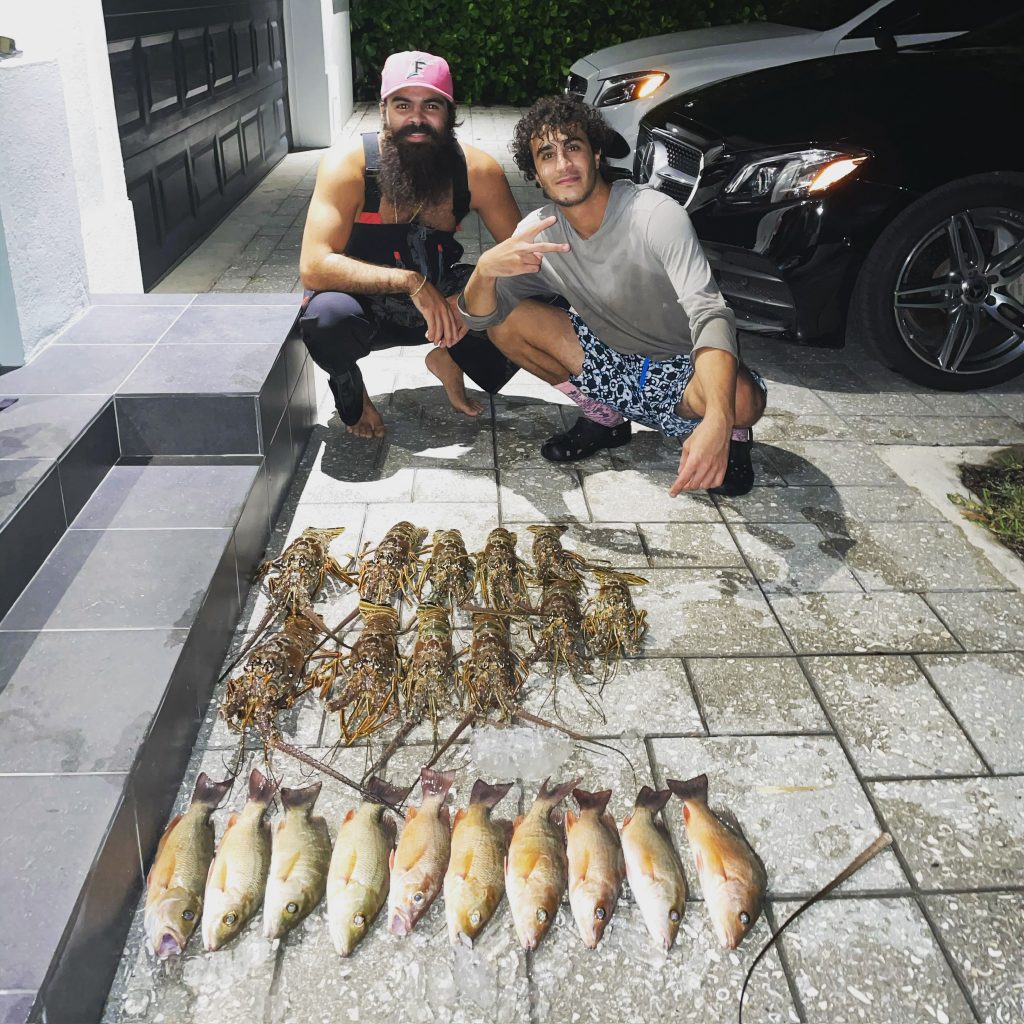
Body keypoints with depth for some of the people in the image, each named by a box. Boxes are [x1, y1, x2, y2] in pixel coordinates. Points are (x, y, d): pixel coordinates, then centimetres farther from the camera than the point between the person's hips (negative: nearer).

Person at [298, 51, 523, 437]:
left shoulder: (478, 170, -14)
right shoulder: (348, 166, -23)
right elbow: (313, 268, -31)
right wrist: (410, 281, -39)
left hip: (438, 299, 3)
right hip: (364, 302, -2)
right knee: (327, 316, -38)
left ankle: (449, 361, 11)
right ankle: (349, 389, -1)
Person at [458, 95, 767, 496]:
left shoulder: (657, 215, -25)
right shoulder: (538, 229, -9)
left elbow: (710, 316, -35)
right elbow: (479, 316, -12)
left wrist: (717, 422, -53)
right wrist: (485, 268, -38)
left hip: (679, 368, -5)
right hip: (608, 359, 5)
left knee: (743, 400, -38)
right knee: (504, 321, -12)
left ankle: (731, 433, 3)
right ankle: (602, 417, 7)